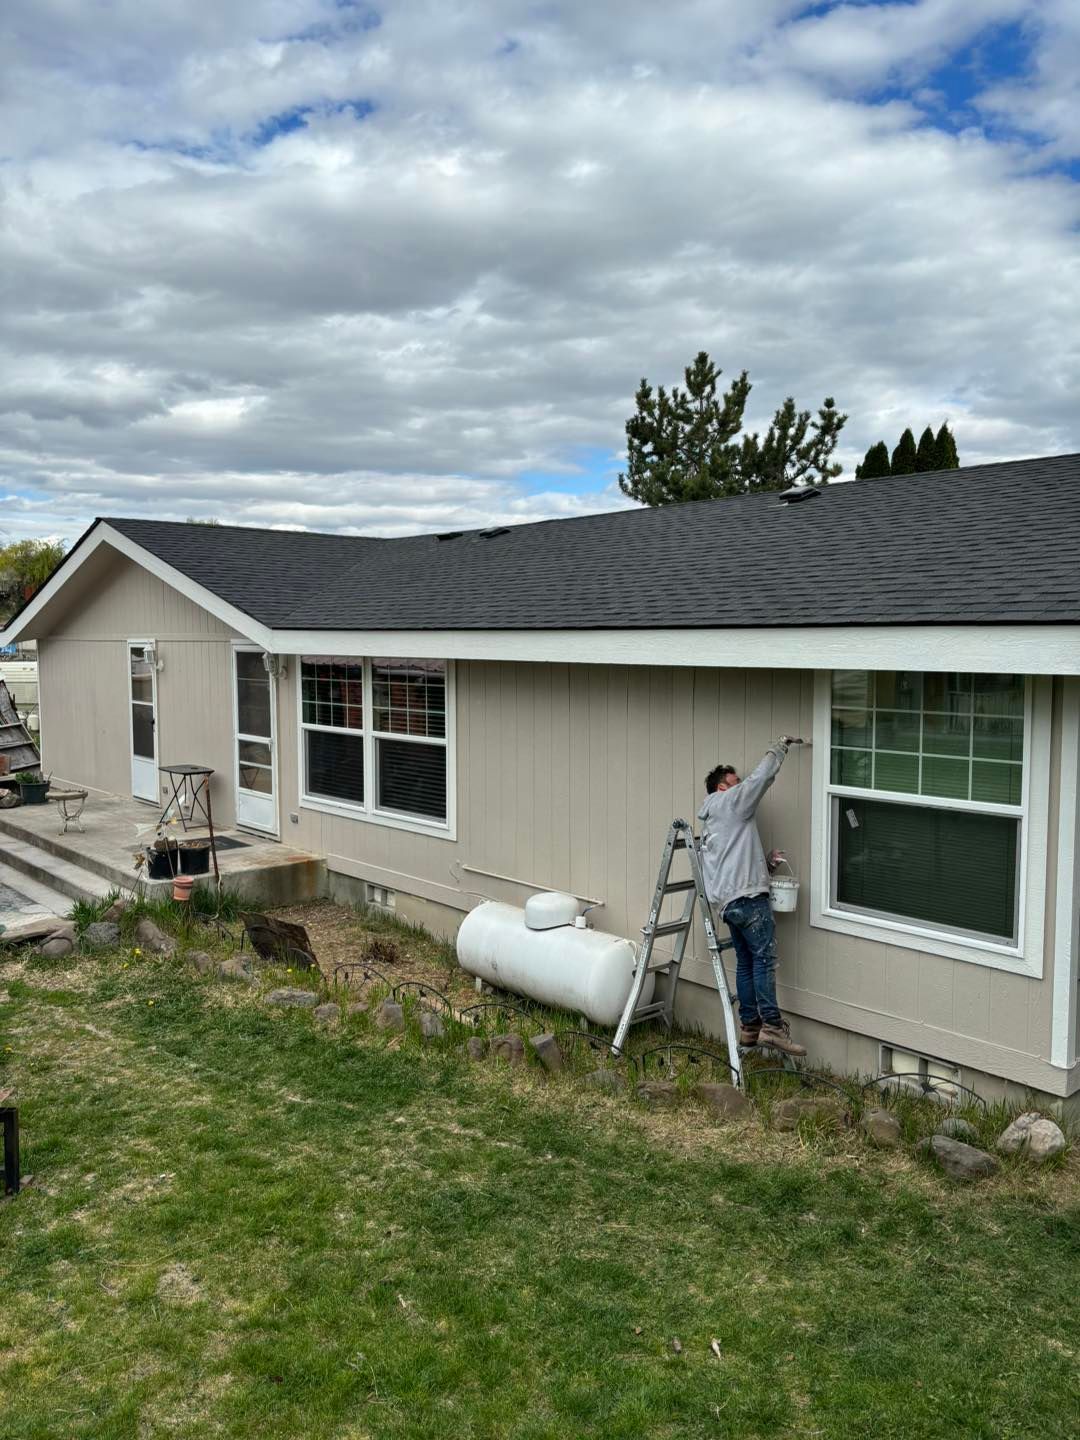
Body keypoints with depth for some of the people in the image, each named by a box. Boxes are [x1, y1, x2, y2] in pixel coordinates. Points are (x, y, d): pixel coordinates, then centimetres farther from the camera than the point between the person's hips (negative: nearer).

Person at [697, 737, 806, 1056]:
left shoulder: (710, 823, 28)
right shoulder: (731, 802, 2)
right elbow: (762, 776, -5)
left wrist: (766, 861, 15)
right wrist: (779, 747, 7)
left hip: (727, 901, 10)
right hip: (747, 897, -10)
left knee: (746, 962, 10)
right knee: (765, 958, -12)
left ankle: (749, 1026, 12)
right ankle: (772, 1025, -17)